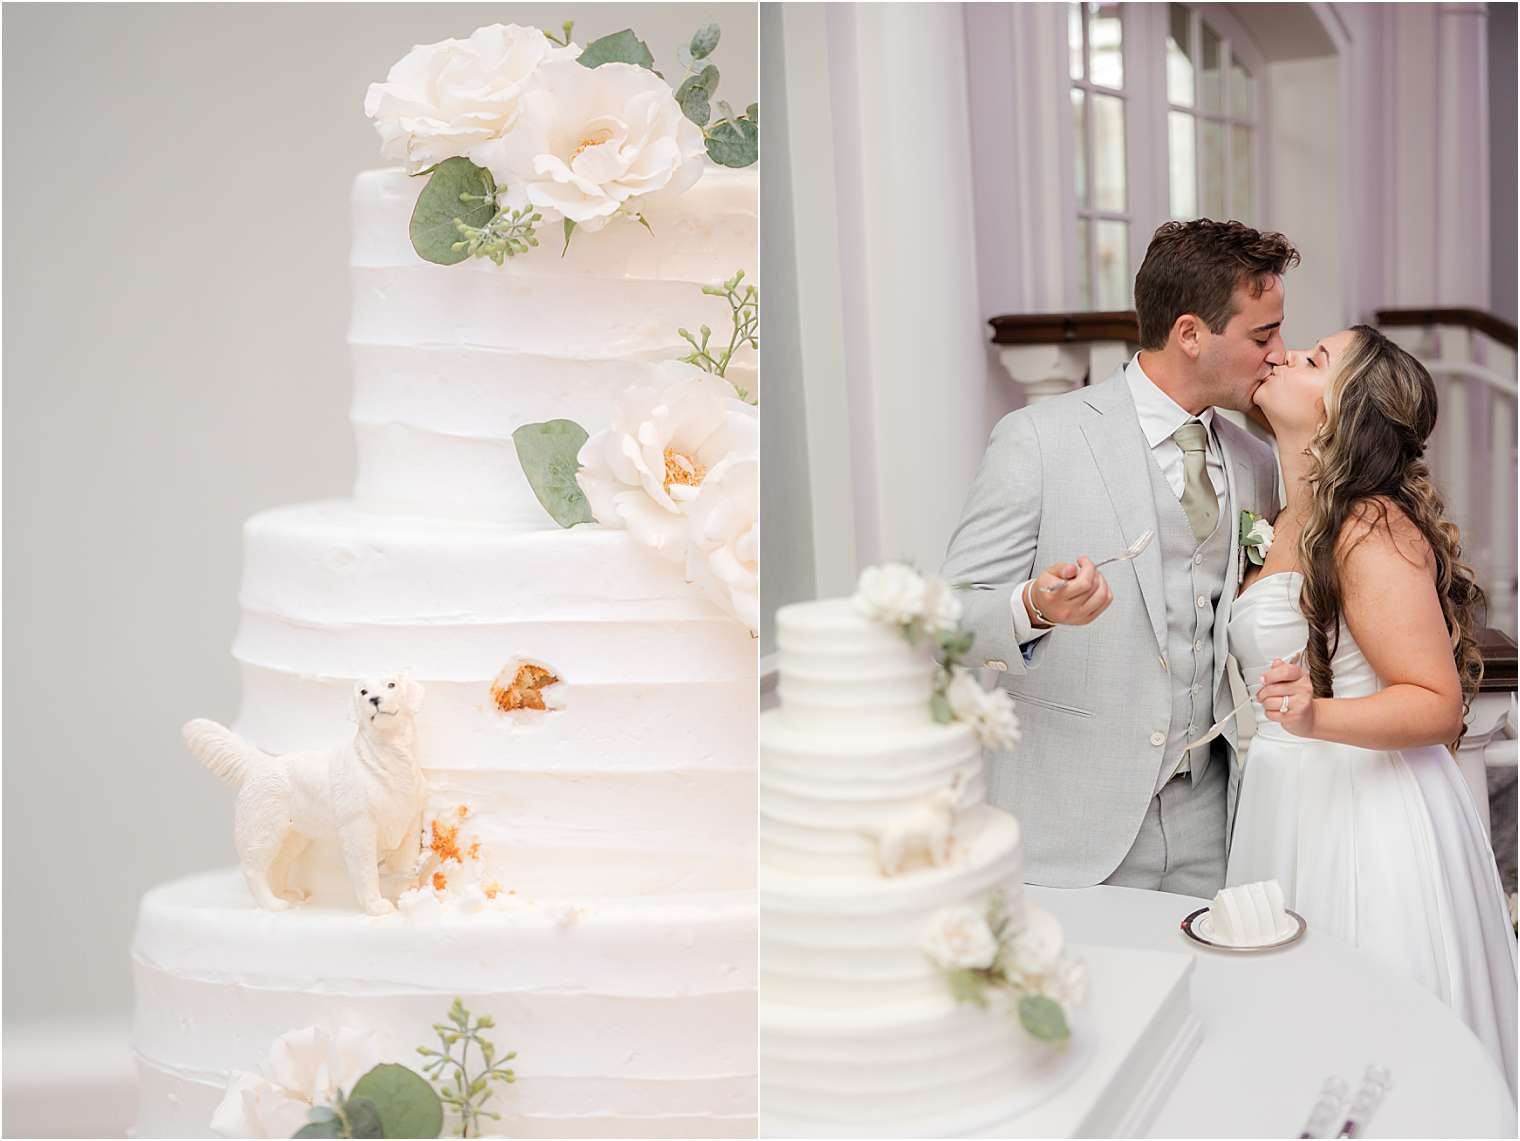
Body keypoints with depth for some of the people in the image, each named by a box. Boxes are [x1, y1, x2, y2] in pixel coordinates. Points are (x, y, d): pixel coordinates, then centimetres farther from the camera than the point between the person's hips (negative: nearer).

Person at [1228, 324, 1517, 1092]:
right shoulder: (1284, 529, 11)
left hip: (1366, 819, -8)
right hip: (1285, 808, 8)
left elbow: (1437, 705, -19)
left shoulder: (1373, 527, -15)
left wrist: (1315, 718, -33)